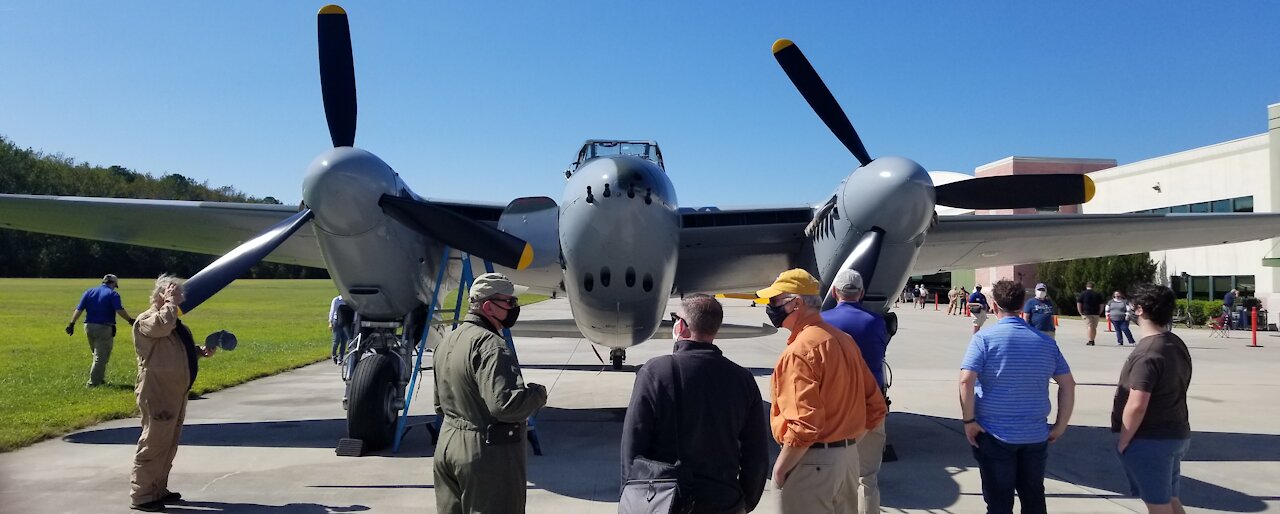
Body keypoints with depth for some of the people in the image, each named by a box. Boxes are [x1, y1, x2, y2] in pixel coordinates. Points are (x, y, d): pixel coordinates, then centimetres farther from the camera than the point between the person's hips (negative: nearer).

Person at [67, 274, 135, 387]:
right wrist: (130, 320, -9)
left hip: (89, 327, 6)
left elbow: (79, 309, 4)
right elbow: (120, 310, -19)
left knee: (97, 354, 20)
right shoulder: (113, 294, -6)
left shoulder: (89, 292, 10)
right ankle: (93, 382, 1)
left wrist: (72, 323, 3)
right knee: (101, 356, 2)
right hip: (104, 328, -6)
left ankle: (99, 379, 24)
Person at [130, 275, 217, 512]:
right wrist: (170, 302, -18)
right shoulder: (146, 320, -11)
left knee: (168, 445, 16)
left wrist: (201, 352, 12)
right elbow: (164, 324, -33)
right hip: (157, 395, -10)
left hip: (176, 393, 10)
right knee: (153, 444, -6)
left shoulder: (176, 323, 19)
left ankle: (158, 490, 26)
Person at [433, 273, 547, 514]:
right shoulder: (489, 344, -20)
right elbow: (504, 404, -29)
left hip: (447, 445, 10)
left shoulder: (447, 341, 12)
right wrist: (538, 393, -13)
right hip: (489, 451, -9)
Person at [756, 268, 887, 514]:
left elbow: (805, 423, -26)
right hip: (849, 457, 9)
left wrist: (780, 467, -14)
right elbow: (875, 407, 10)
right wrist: (845, 443, 15)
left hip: (811, 463, -8)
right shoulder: (844, 340, 7)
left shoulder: (800, 350, -19)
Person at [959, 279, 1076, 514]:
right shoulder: (1046, 342, 4)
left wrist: (969, 420, -12)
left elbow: (966, 380, -21)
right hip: (1036, 436, 4)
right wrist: (1060, 425, 9)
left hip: (994, 435, -4)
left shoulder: (984, 338, -10)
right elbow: (1068, 384, 4)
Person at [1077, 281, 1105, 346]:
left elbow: (1078, 304, -4)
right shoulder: (1097, 294, 11)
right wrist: (1099, 313, 15)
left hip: (1087, 313, -3)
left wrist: (1081, 313, 2)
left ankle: (1090, 341, -16)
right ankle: (1092, 340, 17)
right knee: (1094, 327, 12)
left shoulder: (1083, 293, 1)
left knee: (1089, 326, -7)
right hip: (1096, 313, 3)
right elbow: (1101, 305, 11)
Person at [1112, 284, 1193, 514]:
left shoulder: (1147, 353, -24)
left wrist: (1123, 442, -14)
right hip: (1177, 434, 9)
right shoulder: (1177, 345, 7)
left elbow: (1136, 406, -26)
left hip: (1150, 440, -9)